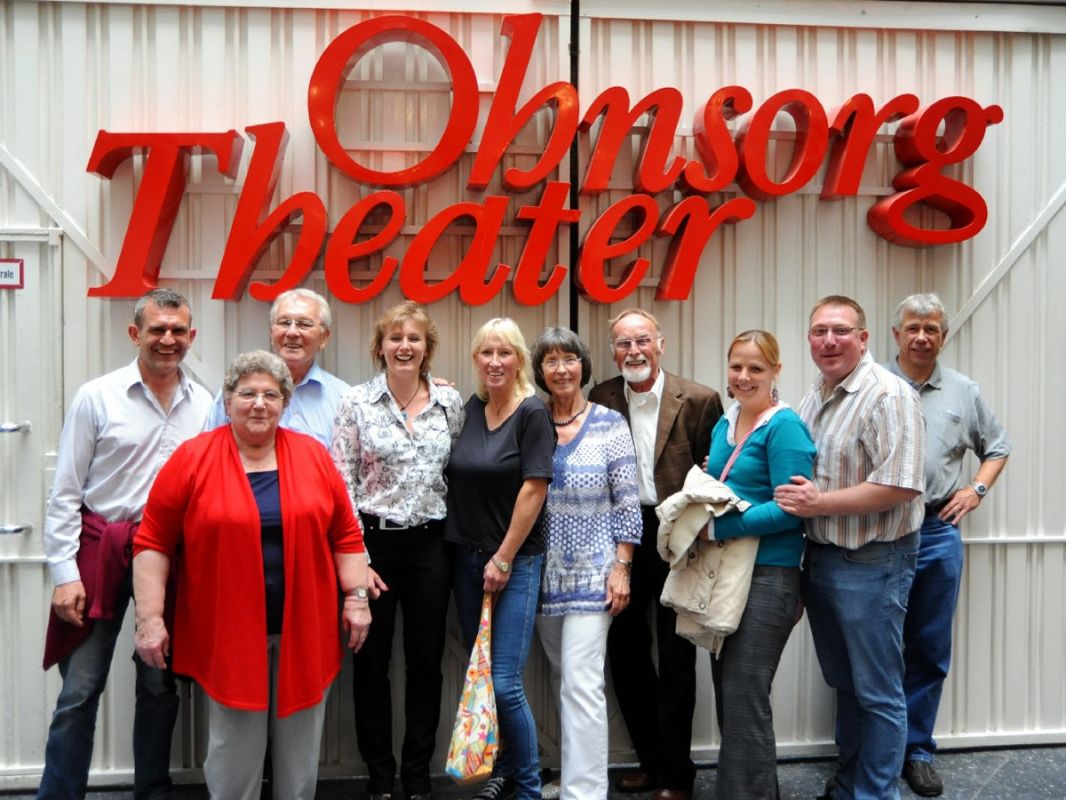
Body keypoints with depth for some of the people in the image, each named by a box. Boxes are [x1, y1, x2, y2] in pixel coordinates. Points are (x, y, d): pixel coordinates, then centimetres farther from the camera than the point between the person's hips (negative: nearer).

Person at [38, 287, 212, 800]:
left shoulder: (205, 406, 2)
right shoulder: (97, 398, -5)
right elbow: (65, 494, -3)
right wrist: (65, 574, -7)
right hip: (101, 550, -2)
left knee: (160, 685, 14)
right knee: (80, 688, 3)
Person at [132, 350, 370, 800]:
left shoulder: (313, 455, 2)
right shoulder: (192, 459, -5)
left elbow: (346, 534, 5)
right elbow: (153, 543, -4)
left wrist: (356, 598, 0)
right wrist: (150, 618, -9)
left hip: (304, 629, 2)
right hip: (228, 633, -2)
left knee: (300, 746, 13)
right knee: (233, 750, 8)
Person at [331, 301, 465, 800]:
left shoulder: (450, 402, 3)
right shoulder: (357, 403, -4)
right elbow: (341, 483, -6)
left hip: (430, 544, 2)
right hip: (373, 540, -2)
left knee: (426, 660, 8)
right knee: (373, 661, 7)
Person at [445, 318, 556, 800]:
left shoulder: (532, 413, -10)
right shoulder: (470, 409, 7)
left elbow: (534, 489, -13)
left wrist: (504, 559, -13)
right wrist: (475, 555, 7)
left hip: (516, 560, -6)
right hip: (467, 557, 6)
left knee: (504, 682, -6)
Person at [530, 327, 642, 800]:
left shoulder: (610, 424, -4)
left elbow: (628, 503, -4)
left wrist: (622, 567, -8)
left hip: (593, 571, -4)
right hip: (544, 573, 4)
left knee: (581, 683, -9)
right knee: (562, 682, 14)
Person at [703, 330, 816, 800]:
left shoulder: (784, 427, -11)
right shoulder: (723, 425, 12)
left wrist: (719, 526, -21)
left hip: (767, 576, -8)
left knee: (744, 697, -4)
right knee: (727, 694, 14)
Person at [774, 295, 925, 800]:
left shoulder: (888, 395, -16)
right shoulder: (814, 395, 11)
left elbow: (900, 485, -24)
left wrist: (819, 502, -20)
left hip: (872, 564, -8)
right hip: (820, 557, 8)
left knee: (877, 693, 5)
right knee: (843, 682, 20)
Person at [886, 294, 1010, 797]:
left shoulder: (964, 392, 9)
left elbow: (996, 448, 20)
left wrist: (976, 490, 6)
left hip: (937, 534, 3)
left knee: (930, 651, 11)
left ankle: (916, 750, 26)